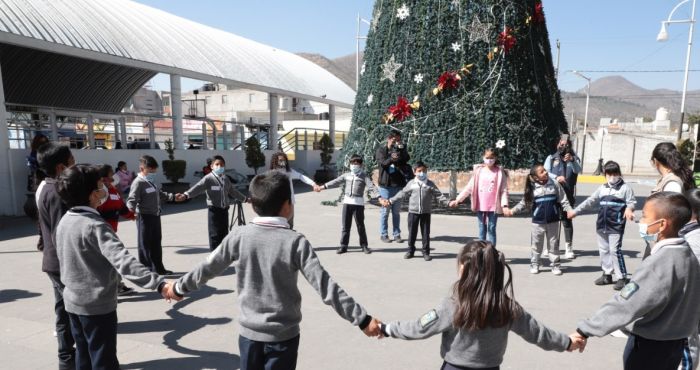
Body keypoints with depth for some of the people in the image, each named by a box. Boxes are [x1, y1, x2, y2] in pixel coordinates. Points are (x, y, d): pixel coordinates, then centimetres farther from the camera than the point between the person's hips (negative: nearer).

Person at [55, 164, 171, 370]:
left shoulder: (64, 221, 2)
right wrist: (159, 284, -46)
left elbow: (66, 259, 13)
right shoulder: (95, 226, -25)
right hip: (97, 305, -8)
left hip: (73, 302, 8)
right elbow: (123, 261, -38)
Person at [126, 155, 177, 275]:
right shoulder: (138, 183, -16)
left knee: (156, 242, 16)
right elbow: (132, 199, -26)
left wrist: (172, 196, 35)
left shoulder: (151, 181, 13)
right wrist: (131, 208, -45)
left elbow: (159, 194, 28)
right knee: (145, 244, -1)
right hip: (144, 217, -9)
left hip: (155, 216, 9)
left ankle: (158, 268, 27)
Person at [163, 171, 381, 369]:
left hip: (249, 333, 3)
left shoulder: (239, 236, -8)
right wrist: (363, 319, -16)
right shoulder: (295, 242, -17)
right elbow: (325, 286, -20)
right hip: (283, 336, -3)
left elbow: (208, 268, 3)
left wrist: (179, 288, 22)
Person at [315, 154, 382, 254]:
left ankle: (364, 245, 16)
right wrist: (323, 187, 18)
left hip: (358, 203, -3)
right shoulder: (346, 175, 10)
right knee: (345, 225, 6)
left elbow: (371, 187, -13)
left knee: (360, 225, 4)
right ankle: (343, 246, 13)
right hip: (347, 202, 3)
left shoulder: (364, 176, -2)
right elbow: (335, 182, 17)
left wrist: (379, 198, -26)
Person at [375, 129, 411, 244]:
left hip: (398, 184, 3)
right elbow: (382, 162, -18)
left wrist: (401, 148, -19)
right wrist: (391, 159, -36)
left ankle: (397, 234, 18)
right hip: (386, 184, -3)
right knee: (385, 211, 3)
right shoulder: (381, 150, -1)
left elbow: (407, 159, -9)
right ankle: (384, 234, 12)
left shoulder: (401, 150, 9)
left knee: (397, 211, 10)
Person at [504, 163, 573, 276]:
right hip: (538, 222, 0)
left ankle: (555, 265, 19)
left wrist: (569, 210, -14)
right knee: (536, 244, 8)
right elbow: (524, 203, 1)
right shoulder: (532, 188, -3)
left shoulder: (555, 184, -2)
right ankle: (534, 264, 21)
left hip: (553, 221, 0)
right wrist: (512, 211, -9)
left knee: (553, 244, 9)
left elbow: (563, 200, 0)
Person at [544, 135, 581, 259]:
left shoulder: (574, 158, 9)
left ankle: (569, 248, 1)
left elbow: (578, 170, -9)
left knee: (567, 220, -3)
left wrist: (572, 160, -27)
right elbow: (545, 172, -3)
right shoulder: (551, 158, 8)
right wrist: (556, 177, -20)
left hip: (568, 194, -1)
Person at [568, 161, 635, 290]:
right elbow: (590, 201, 18)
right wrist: (576, 211, 17)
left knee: (615, 250, -10)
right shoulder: (602, 188, 14)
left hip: (616, 226, -6)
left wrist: (629, 209, -30)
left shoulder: (625, 188, -2)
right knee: (603, 250, 13)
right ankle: (607, 274, 24)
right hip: (602, 225, 7)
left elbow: (632, 201, -6)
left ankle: (622, 277, 0)